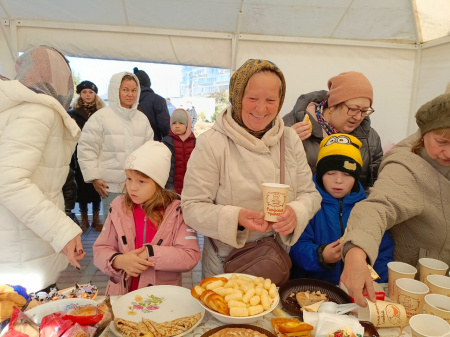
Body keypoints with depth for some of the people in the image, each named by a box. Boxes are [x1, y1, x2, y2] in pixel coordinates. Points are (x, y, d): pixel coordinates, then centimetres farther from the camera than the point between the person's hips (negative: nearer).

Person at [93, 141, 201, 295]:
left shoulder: (176, 210, -7)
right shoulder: (119, 207, 3)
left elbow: (191, 256, -12)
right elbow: (100, 250, 5)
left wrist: (150, 254, -19)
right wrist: (119, 261, -16)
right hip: (121, 293, 6)